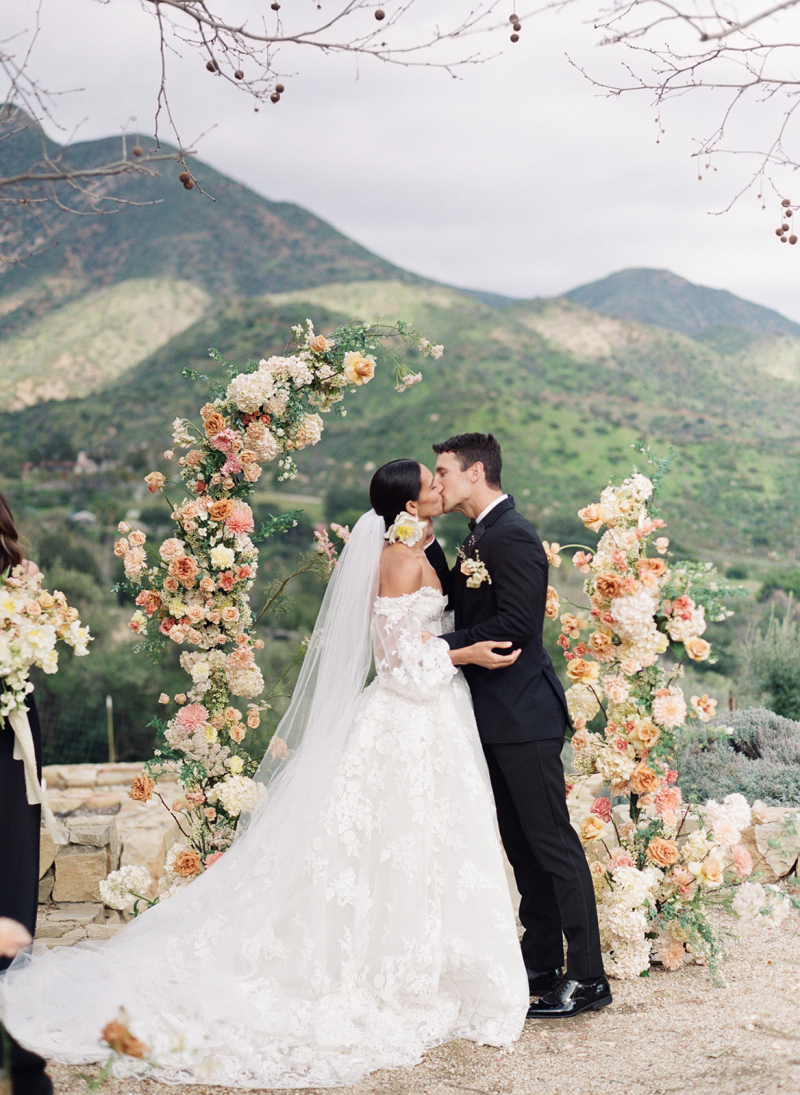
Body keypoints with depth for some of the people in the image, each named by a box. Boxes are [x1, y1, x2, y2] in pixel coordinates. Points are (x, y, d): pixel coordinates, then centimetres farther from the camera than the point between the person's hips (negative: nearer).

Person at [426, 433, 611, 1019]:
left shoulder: (512, 536, -16)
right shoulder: (482, 536, 15)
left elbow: (515, 626, -22)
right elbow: (462, 604, 13)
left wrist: (440, 646, -19)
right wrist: (427, 543, 5)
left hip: (522, 715, -10)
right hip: (498, 715, 10)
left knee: (552, 841, -5)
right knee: (521, 843, 15)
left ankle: (588, 977, 2)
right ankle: (542, 964, 25)